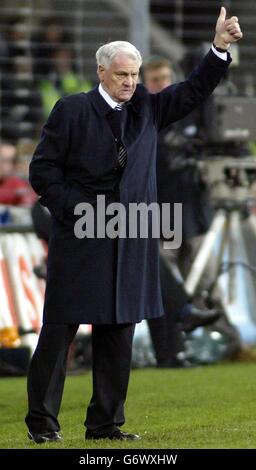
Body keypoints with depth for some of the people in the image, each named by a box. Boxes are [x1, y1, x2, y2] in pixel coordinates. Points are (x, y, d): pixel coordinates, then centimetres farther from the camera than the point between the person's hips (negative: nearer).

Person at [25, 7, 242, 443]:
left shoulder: (147, 108, 10)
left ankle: (105, 423, 13)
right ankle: (42, 421, 6)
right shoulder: (72, 110, -3)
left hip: (129, 244, 5)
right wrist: (78, 209, -11)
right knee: (59, 330, -1)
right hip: (79, 240, -5)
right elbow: (43, 170, -3)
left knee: (118, 333, 7)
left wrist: (219, 48, -6)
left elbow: (193, 91, 9)